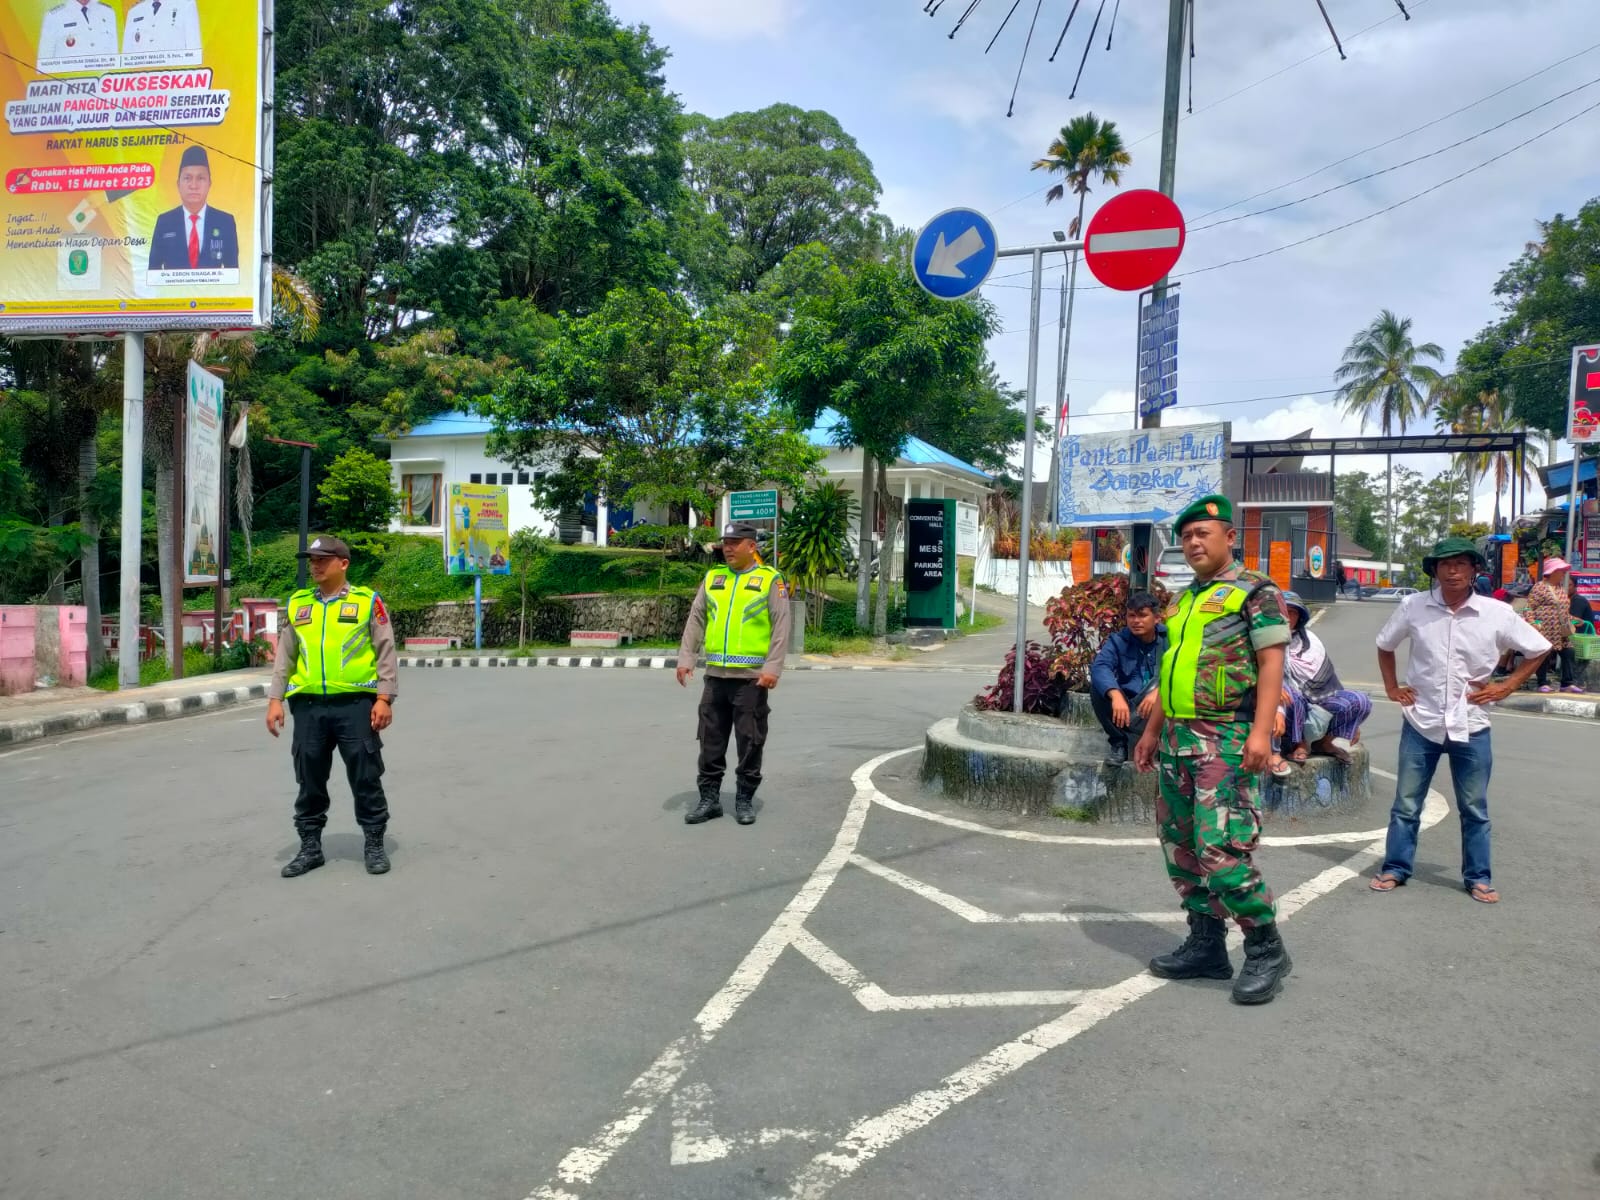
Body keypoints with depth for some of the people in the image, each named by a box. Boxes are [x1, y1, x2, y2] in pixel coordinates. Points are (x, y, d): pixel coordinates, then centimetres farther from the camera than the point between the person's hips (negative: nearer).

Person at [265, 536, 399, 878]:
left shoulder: (367, 601, 1)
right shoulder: (297, 604, 12)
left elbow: (386, 653, -1)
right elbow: (284, 656, 14)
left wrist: (384, 698, -8)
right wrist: (275, 699, 6)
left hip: (355, 703, -3)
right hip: (308, 706, 4)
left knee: (365, 778, 2)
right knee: (310, 780, 10)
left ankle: (374, 845, 14)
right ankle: (310, 847, 22)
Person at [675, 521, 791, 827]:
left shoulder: (770, 580, -2)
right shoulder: (712, 577, 12)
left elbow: (781, 627, -7)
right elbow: (696, 620, 12)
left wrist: (773, 667, -15)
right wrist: (685, 658, 3)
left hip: (751, 677, -4)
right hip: (715, 675, 4)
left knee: (749, 743, 3)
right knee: (711, 741, 8)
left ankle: (745, 800, 15)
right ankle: (709, 798, 18)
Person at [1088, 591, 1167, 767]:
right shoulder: (1118, 641, 0)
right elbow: (1100, 666, -21)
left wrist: (1159, 691, -41)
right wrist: (1115, 695, -42)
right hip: (1126, 706, 2)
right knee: (1097, 685, -22)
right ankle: (1118, 744, -8)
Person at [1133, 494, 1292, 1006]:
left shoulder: (1255, 592, -4)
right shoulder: (1184, 599, 18)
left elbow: (1271, 662, -12)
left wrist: (1261, 731, -22)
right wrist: (1153, 730, 21)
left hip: (1225, 741, -8)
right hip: (1177, 741, 8)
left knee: (1221, 849, -12)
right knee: (1180, 846, 11)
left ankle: (1266, 950, 5)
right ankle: (1206, 946, 22)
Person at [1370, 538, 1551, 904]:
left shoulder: (1497, 614, -7)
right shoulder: (1414, 606, -5)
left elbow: (1538, 649, 7)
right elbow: (1385, 646, 12)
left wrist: (1506, 687, 0)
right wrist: (1392, 688, 6)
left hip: (1471, 726, 0)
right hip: (1421, 722, 0)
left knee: (1475, 809, 12)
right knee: (1406, 804, 8)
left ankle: (1478, 878, 25)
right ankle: (1395, 868, 21)